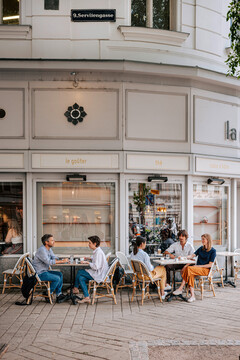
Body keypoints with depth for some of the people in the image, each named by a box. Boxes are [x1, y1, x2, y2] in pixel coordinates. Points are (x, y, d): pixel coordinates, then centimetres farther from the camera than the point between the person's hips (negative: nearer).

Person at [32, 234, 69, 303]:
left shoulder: (49, 249, 9)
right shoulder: (42, 250, -22)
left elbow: (54, 257, 12)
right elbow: (48, 262, -28)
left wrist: (56, 260, -14)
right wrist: (62, 261, -25)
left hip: (45, 271, 10)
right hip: (39, 273, -10)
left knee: (60, 274, 2)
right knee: (57, 278, -19)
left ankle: (59, 294, 2)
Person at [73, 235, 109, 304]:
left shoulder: (98, 252, -20)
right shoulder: (96, 251, 11)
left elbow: (96, 267, -24)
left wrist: (87, 262, -14)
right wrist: (89, 259, 14)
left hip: (99, 275, -10)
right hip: (98, 273, 10)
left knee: (80, 272, -8)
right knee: (81, 278, -2)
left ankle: (75, 288, 7)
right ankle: (86, 297, -1)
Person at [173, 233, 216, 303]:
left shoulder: (213, 251, -2)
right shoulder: (201, 248, 17)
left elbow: (210, 265, -7)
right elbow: (192, 255, 9)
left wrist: (198, 266, -16)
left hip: (206, 270, -5)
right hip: (198, 268, 5)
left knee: (189, 268, -31)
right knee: (191, 274, -32)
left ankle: (180, 289, -28)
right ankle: (192, 296, -38)